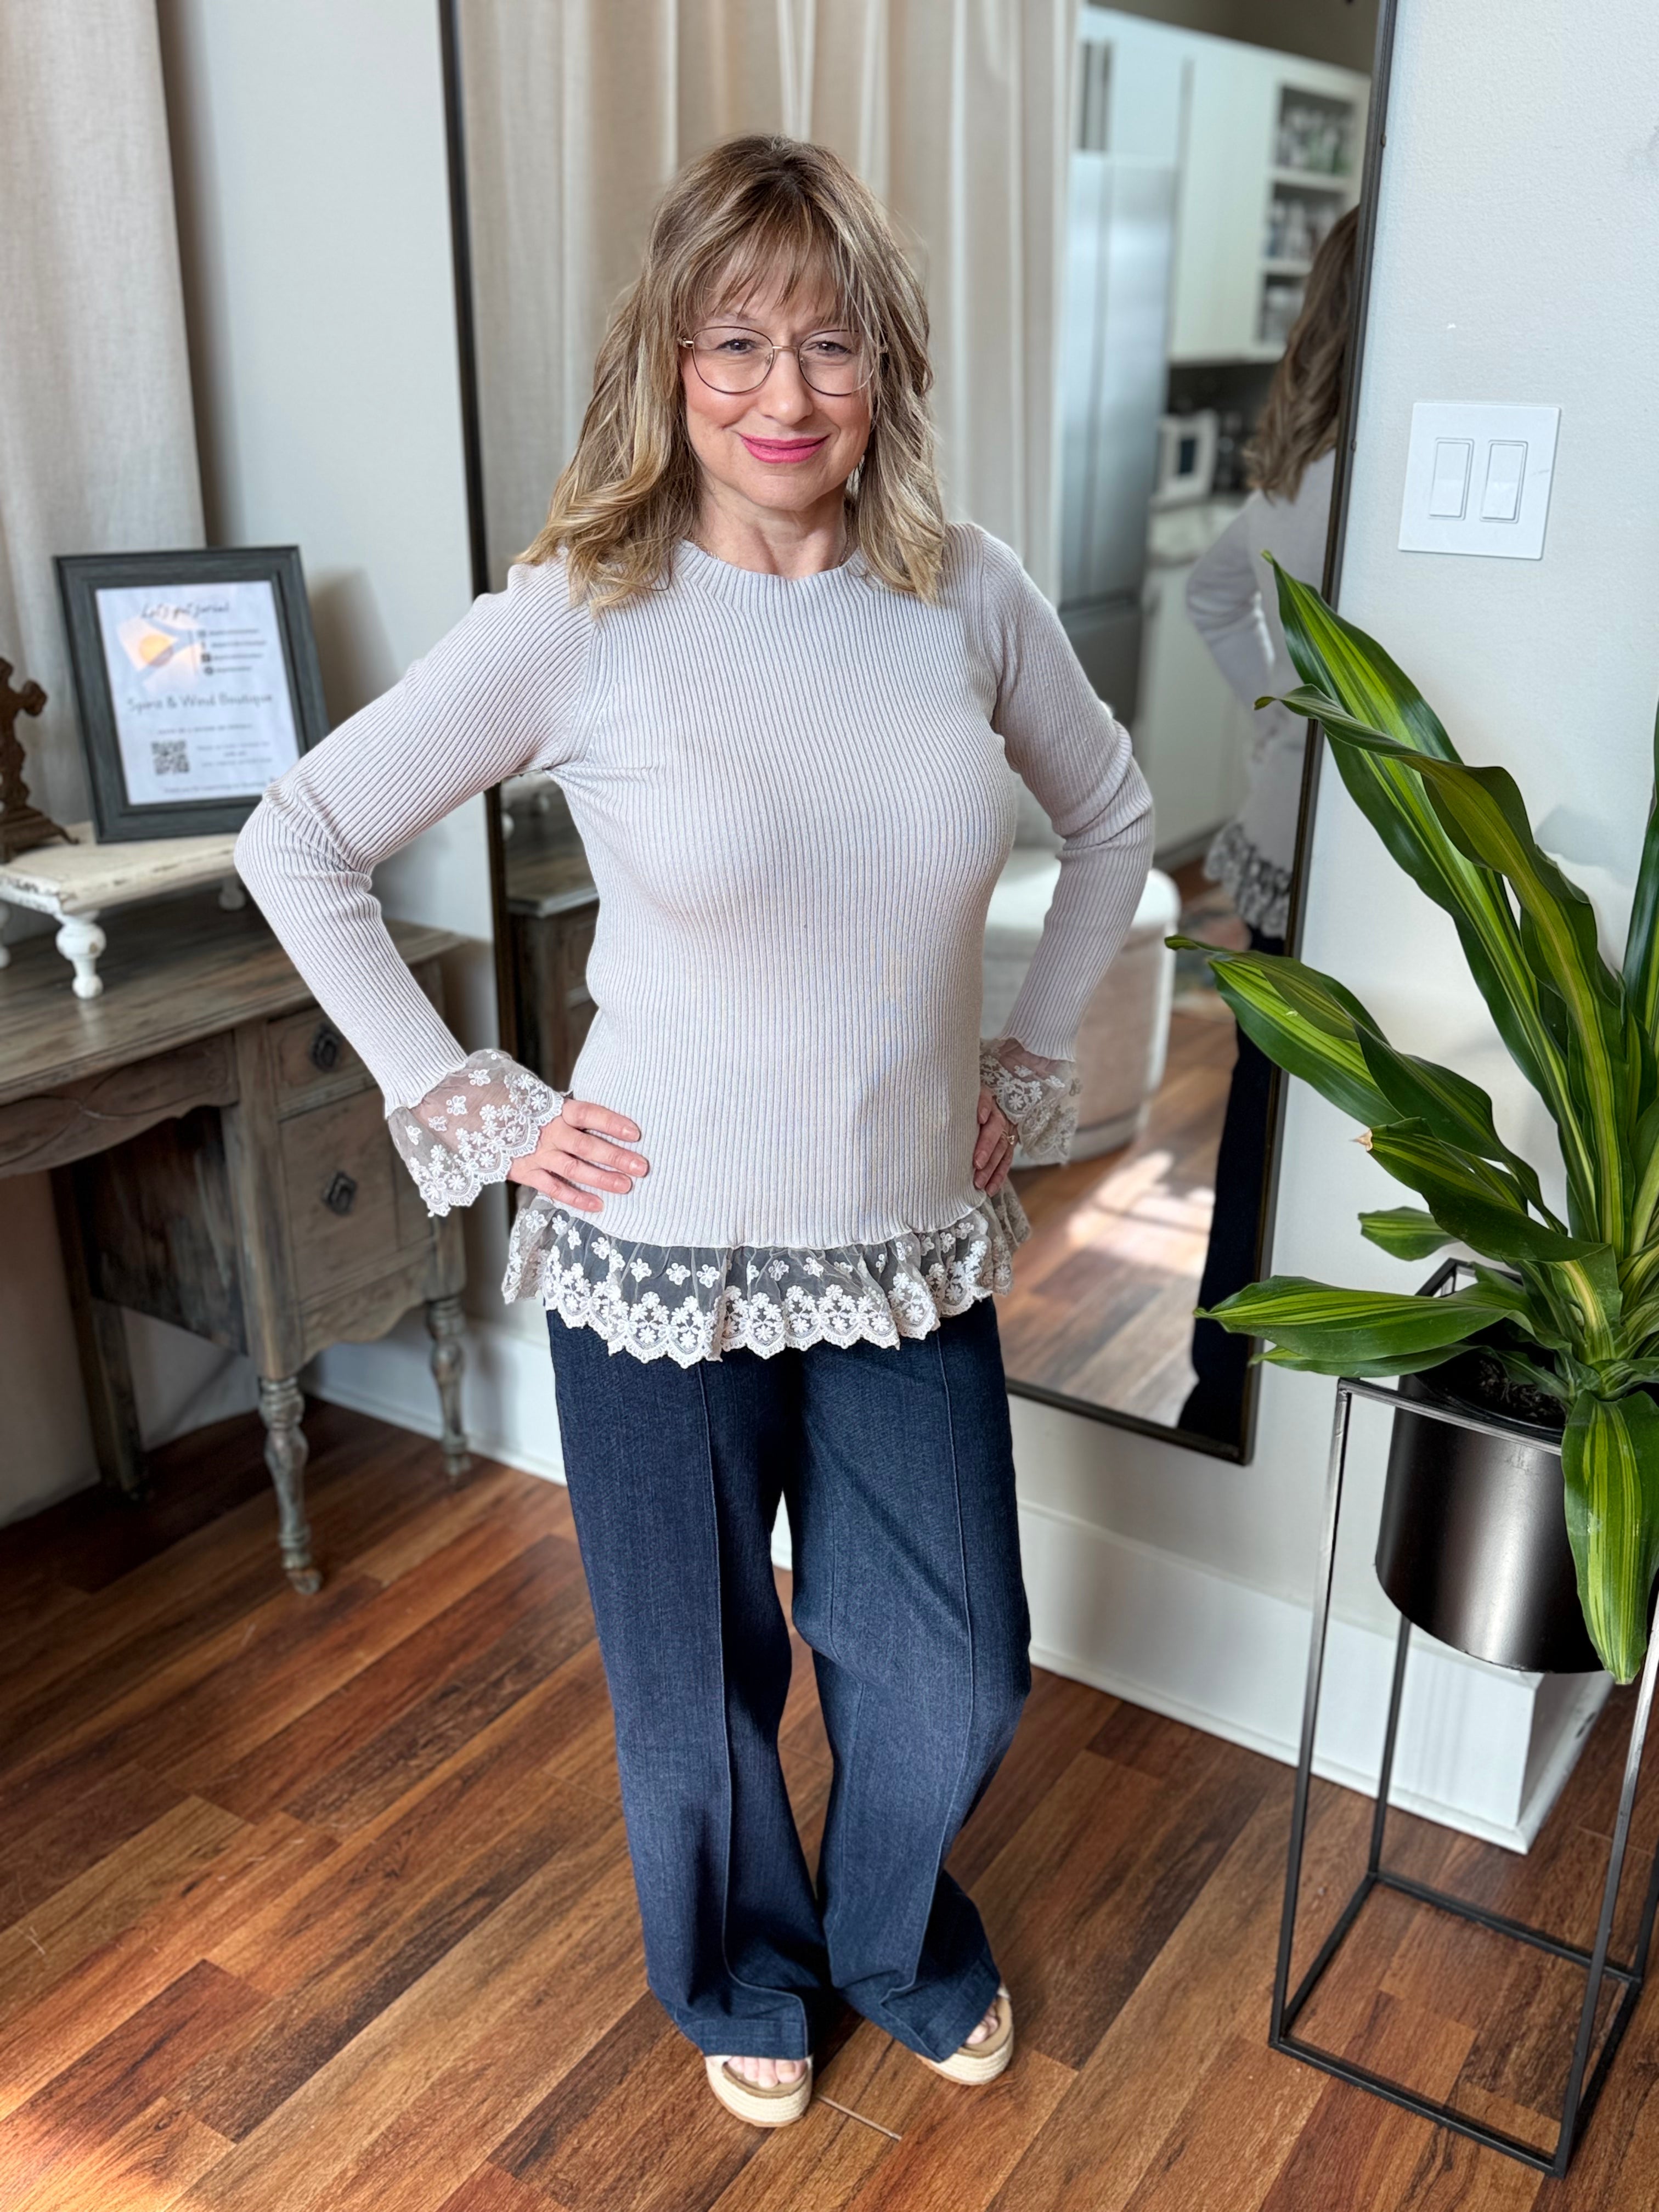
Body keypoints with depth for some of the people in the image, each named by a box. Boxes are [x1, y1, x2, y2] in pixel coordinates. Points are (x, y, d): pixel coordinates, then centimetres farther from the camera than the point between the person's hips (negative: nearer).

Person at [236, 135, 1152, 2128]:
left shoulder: (969, 599, -3)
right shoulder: (578, 617, -12)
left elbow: (1111, 821, 14)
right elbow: (296, 846, -6)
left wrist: (1027, 1061, 8)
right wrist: (468, 1105, -9)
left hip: (915, 1254, 3)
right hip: (665, 1262, -2)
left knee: (958, 1674, 16)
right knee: (701, 1679, 17)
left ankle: (901, 1944, 51)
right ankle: (745, 1976, 50)